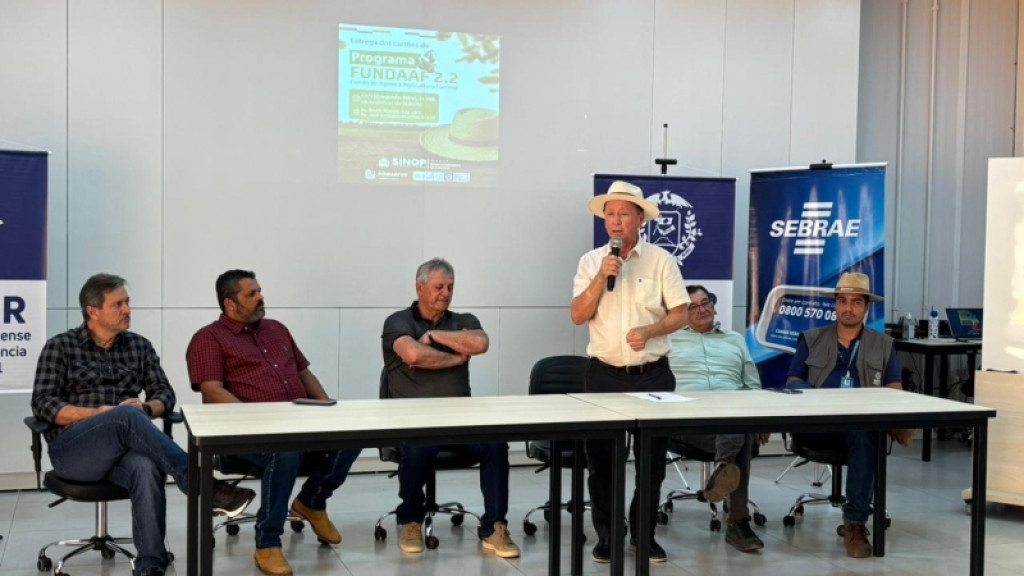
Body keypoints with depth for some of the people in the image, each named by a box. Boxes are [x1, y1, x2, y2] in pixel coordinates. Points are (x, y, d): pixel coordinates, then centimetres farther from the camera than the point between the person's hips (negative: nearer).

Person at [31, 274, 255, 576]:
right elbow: (42, 404, -3)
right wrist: (100, 413, -16)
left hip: (122, 448, 3)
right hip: (72, 449, -3)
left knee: (147, 468, -36)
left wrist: (145, 409, -13)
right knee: (127, 416, -36)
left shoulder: (139, 346, 16)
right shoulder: (60, 347, 6)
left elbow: (165, 394, 11)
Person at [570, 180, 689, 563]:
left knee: (652, 457, 7)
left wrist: (649, 331, -18)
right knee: (601, 458, 5)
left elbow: (681, 314, -2)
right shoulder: (591, 261, 3)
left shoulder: (661, 260, -1)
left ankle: (645, 534, 21)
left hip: (652, 375, -1)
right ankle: (606, 535, 17)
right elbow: (578, 316, -5)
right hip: (604, 375, 1)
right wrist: (601, 276, -15)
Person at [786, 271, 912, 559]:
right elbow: (792, 383, 11)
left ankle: (855, 522, -35)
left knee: (863, 430, -38)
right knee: (797, 390, -32)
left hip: (865, 422, 0)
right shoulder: (811, 340, 20)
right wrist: (804, 392, -14)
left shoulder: (883, 345, 20)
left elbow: (894, 391, 10)